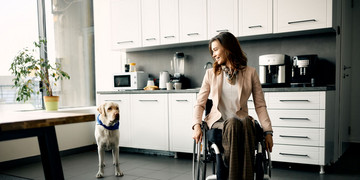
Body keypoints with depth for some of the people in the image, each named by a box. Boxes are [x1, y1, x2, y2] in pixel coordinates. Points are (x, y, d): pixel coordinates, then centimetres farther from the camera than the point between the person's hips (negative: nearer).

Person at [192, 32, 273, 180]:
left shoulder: (250, 73, 11)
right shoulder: (211, 74, 14)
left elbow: (260, 105, 8)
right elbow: (200, 103, 12)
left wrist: (268, 131, -3)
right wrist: (197, 126, -5)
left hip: (242, 119, 0)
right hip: (217, 121, 0)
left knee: (246, 122, -36)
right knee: (233, 124, -35)